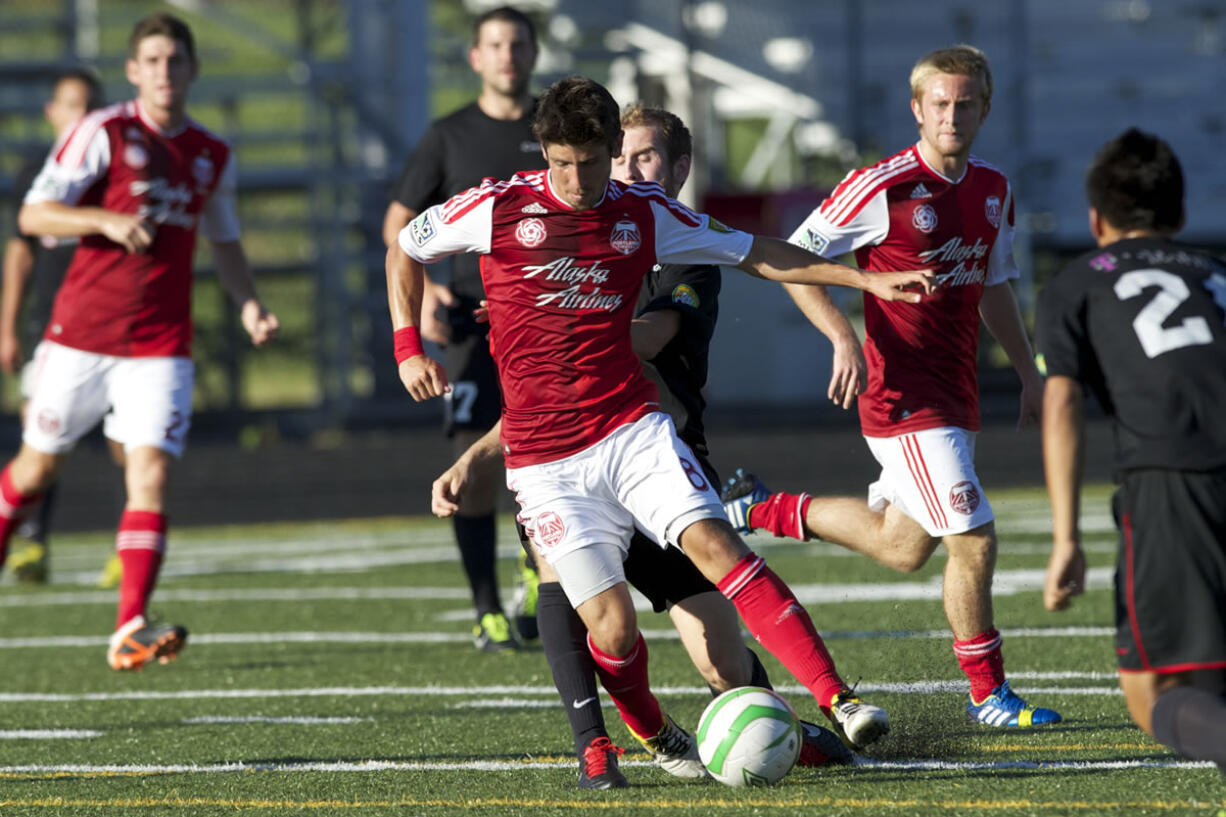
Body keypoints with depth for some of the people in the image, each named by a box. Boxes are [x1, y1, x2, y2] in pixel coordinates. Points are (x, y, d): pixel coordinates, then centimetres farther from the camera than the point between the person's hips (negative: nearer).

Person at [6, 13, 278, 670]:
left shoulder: (213, 157, 10)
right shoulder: (103, 134, -4)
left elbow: (224, 240, 26)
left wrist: (249, 305, 10)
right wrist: (107, 220, -23)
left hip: (159, 347, 2)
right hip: (80, 336, -2)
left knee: (150, 474, -13)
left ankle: (130, 629, -19)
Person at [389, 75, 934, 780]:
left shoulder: (644, 214, 5)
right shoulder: (498, 207, -2)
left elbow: (754, 253, 13)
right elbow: (404, 251, 14)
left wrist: (868, 280, 8)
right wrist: (409, 348, 4)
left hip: (633, 428, 1)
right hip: (546, 460, -1)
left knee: (712, 540, -23)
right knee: (612, 626, -11)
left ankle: (838, 701, -28)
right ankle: (659, 740, 20)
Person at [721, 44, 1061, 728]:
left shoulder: (994, 190, 8)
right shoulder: (883, 187, -15)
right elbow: (794, 257, -9)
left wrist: (1030, 374, 20)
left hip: (957, 393, 8)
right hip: (905, 394, -8)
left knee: (901, 547, 19)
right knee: (974, 542, -12)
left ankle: (761, 509, 37)